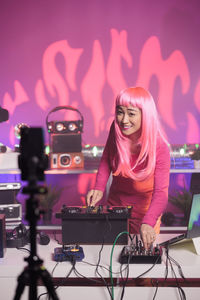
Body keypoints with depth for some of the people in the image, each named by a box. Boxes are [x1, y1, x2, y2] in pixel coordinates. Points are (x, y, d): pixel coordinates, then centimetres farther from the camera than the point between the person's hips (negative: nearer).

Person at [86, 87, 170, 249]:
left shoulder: (159, 147, -29)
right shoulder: (116, 129, -17)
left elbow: (161, 192, -34)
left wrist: (148, 223, -52)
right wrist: (99, 187, -18)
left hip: (144, 210, -4)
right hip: (115, 203, 4)